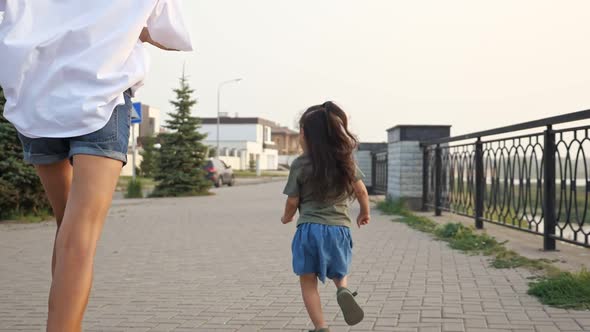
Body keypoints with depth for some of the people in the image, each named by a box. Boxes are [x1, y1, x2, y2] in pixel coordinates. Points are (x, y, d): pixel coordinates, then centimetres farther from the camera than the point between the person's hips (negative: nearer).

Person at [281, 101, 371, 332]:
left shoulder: (300, 165, -5)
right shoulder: (345, 160, 3)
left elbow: (292, 202, 0)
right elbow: (362, 192, 9)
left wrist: (286, 217, 22)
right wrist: (365, 213, 28)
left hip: (309, 229, -3)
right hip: (340, 229, 3)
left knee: (308, 282, 9)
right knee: (339, 274, 24)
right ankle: (343, 290, -8)